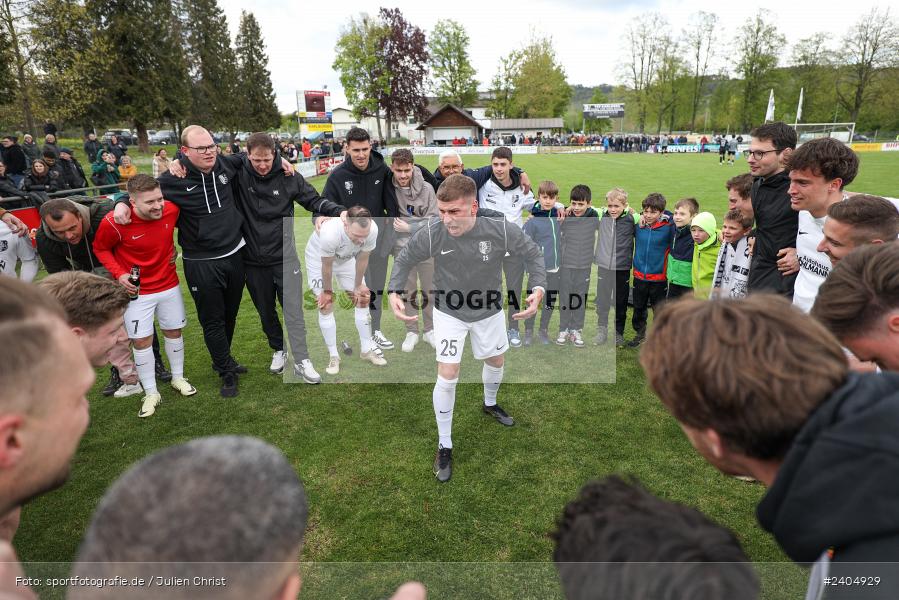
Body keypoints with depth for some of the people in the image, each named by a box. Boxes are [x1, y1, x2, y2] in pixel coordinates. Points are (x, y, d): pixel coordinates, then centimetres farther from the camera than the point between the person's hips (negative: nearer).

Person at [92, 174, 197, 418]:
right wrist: (119, 273, -15)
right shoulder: (114, 222, -23)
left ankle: (178, 379, 35)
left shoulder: (171, 210, -15)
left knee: (174, 331, 15)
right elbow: (100, 248, -3)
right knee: (141, 340, 1)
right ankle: (151, 393, 17)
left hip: (169, 286, 3)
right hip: (137, 290, -3)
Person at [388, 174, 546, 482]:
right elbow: (405, 259, -9)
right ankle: (444, 446, 14)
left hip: (489, 309, 2)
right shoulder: (432, 232, -29)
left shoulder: (500, 227, -29)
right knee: (447, 375, -8)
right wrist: (394, 292, -26)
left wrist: (538, 288, -28)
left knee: (496, 361, 21)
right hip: (449, 312, -2)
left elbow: (532, 253, -12)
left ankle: (490, 404, 57)